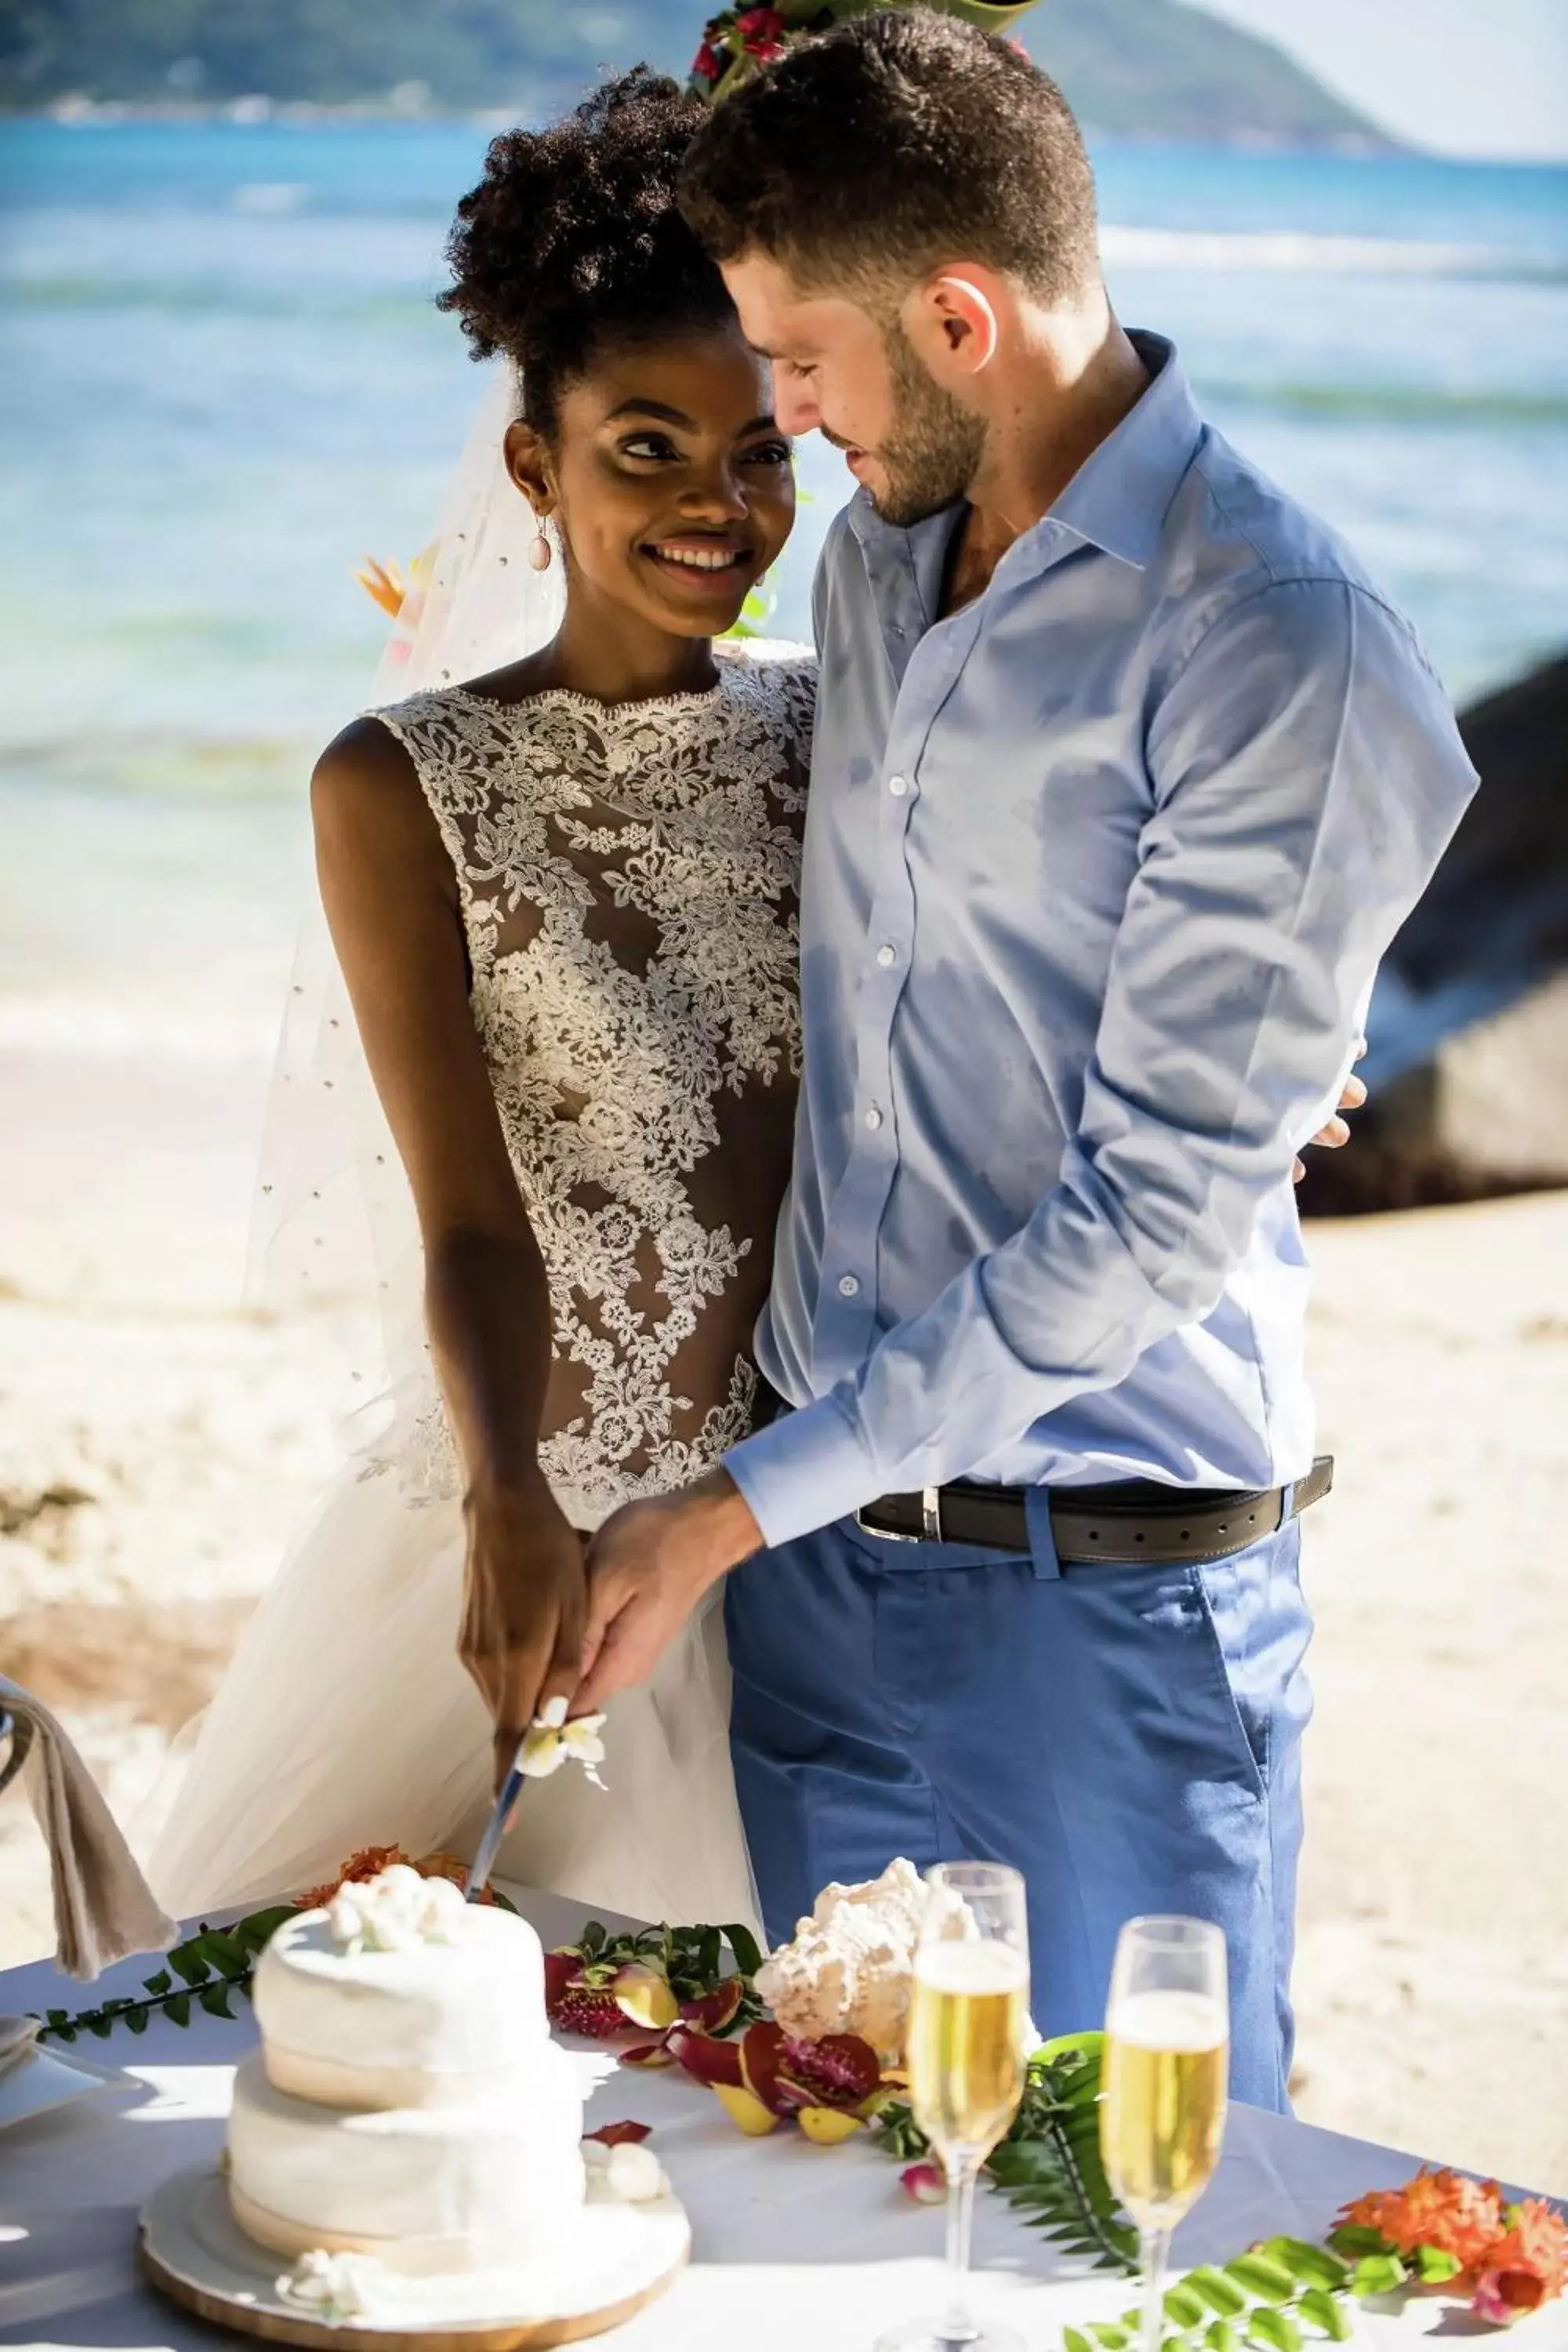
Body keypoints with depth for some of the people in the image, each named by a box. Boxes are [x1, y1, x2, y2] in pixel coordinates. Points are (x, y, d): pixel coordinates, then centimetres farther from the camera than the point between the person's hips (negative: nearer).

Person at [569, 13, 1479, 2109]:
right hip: (816, 1540, 7)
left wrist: (734, 1509, -18)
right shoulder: (877, 551, 7)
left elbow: (1161, 1207, -20)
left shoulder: (1288, 661, -18)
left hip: (1115, 1601, -6)